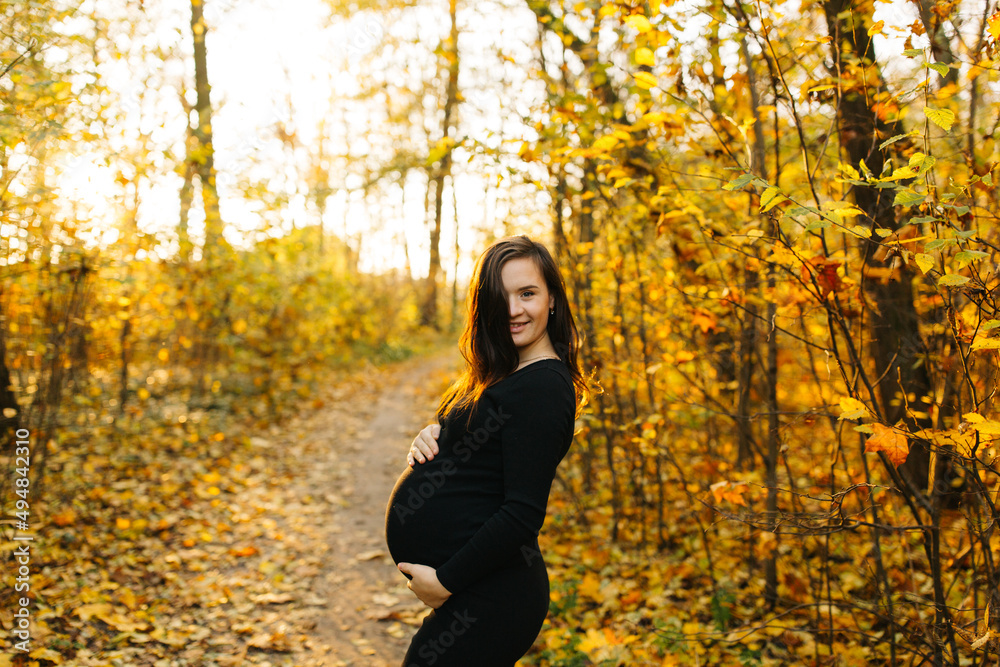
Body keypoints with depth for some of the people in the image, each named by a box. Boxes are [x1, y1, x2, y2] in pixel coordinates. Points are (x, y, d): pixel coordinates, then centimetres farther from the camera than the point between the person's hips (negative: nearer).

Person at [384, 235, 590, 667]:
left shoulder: (544, 387, -18)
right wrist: (431, 439, -2)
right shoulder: (502, 375, 12)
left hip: (484, 600, -9)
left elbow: (523, 514, -23)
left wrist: (446, 579, -18)